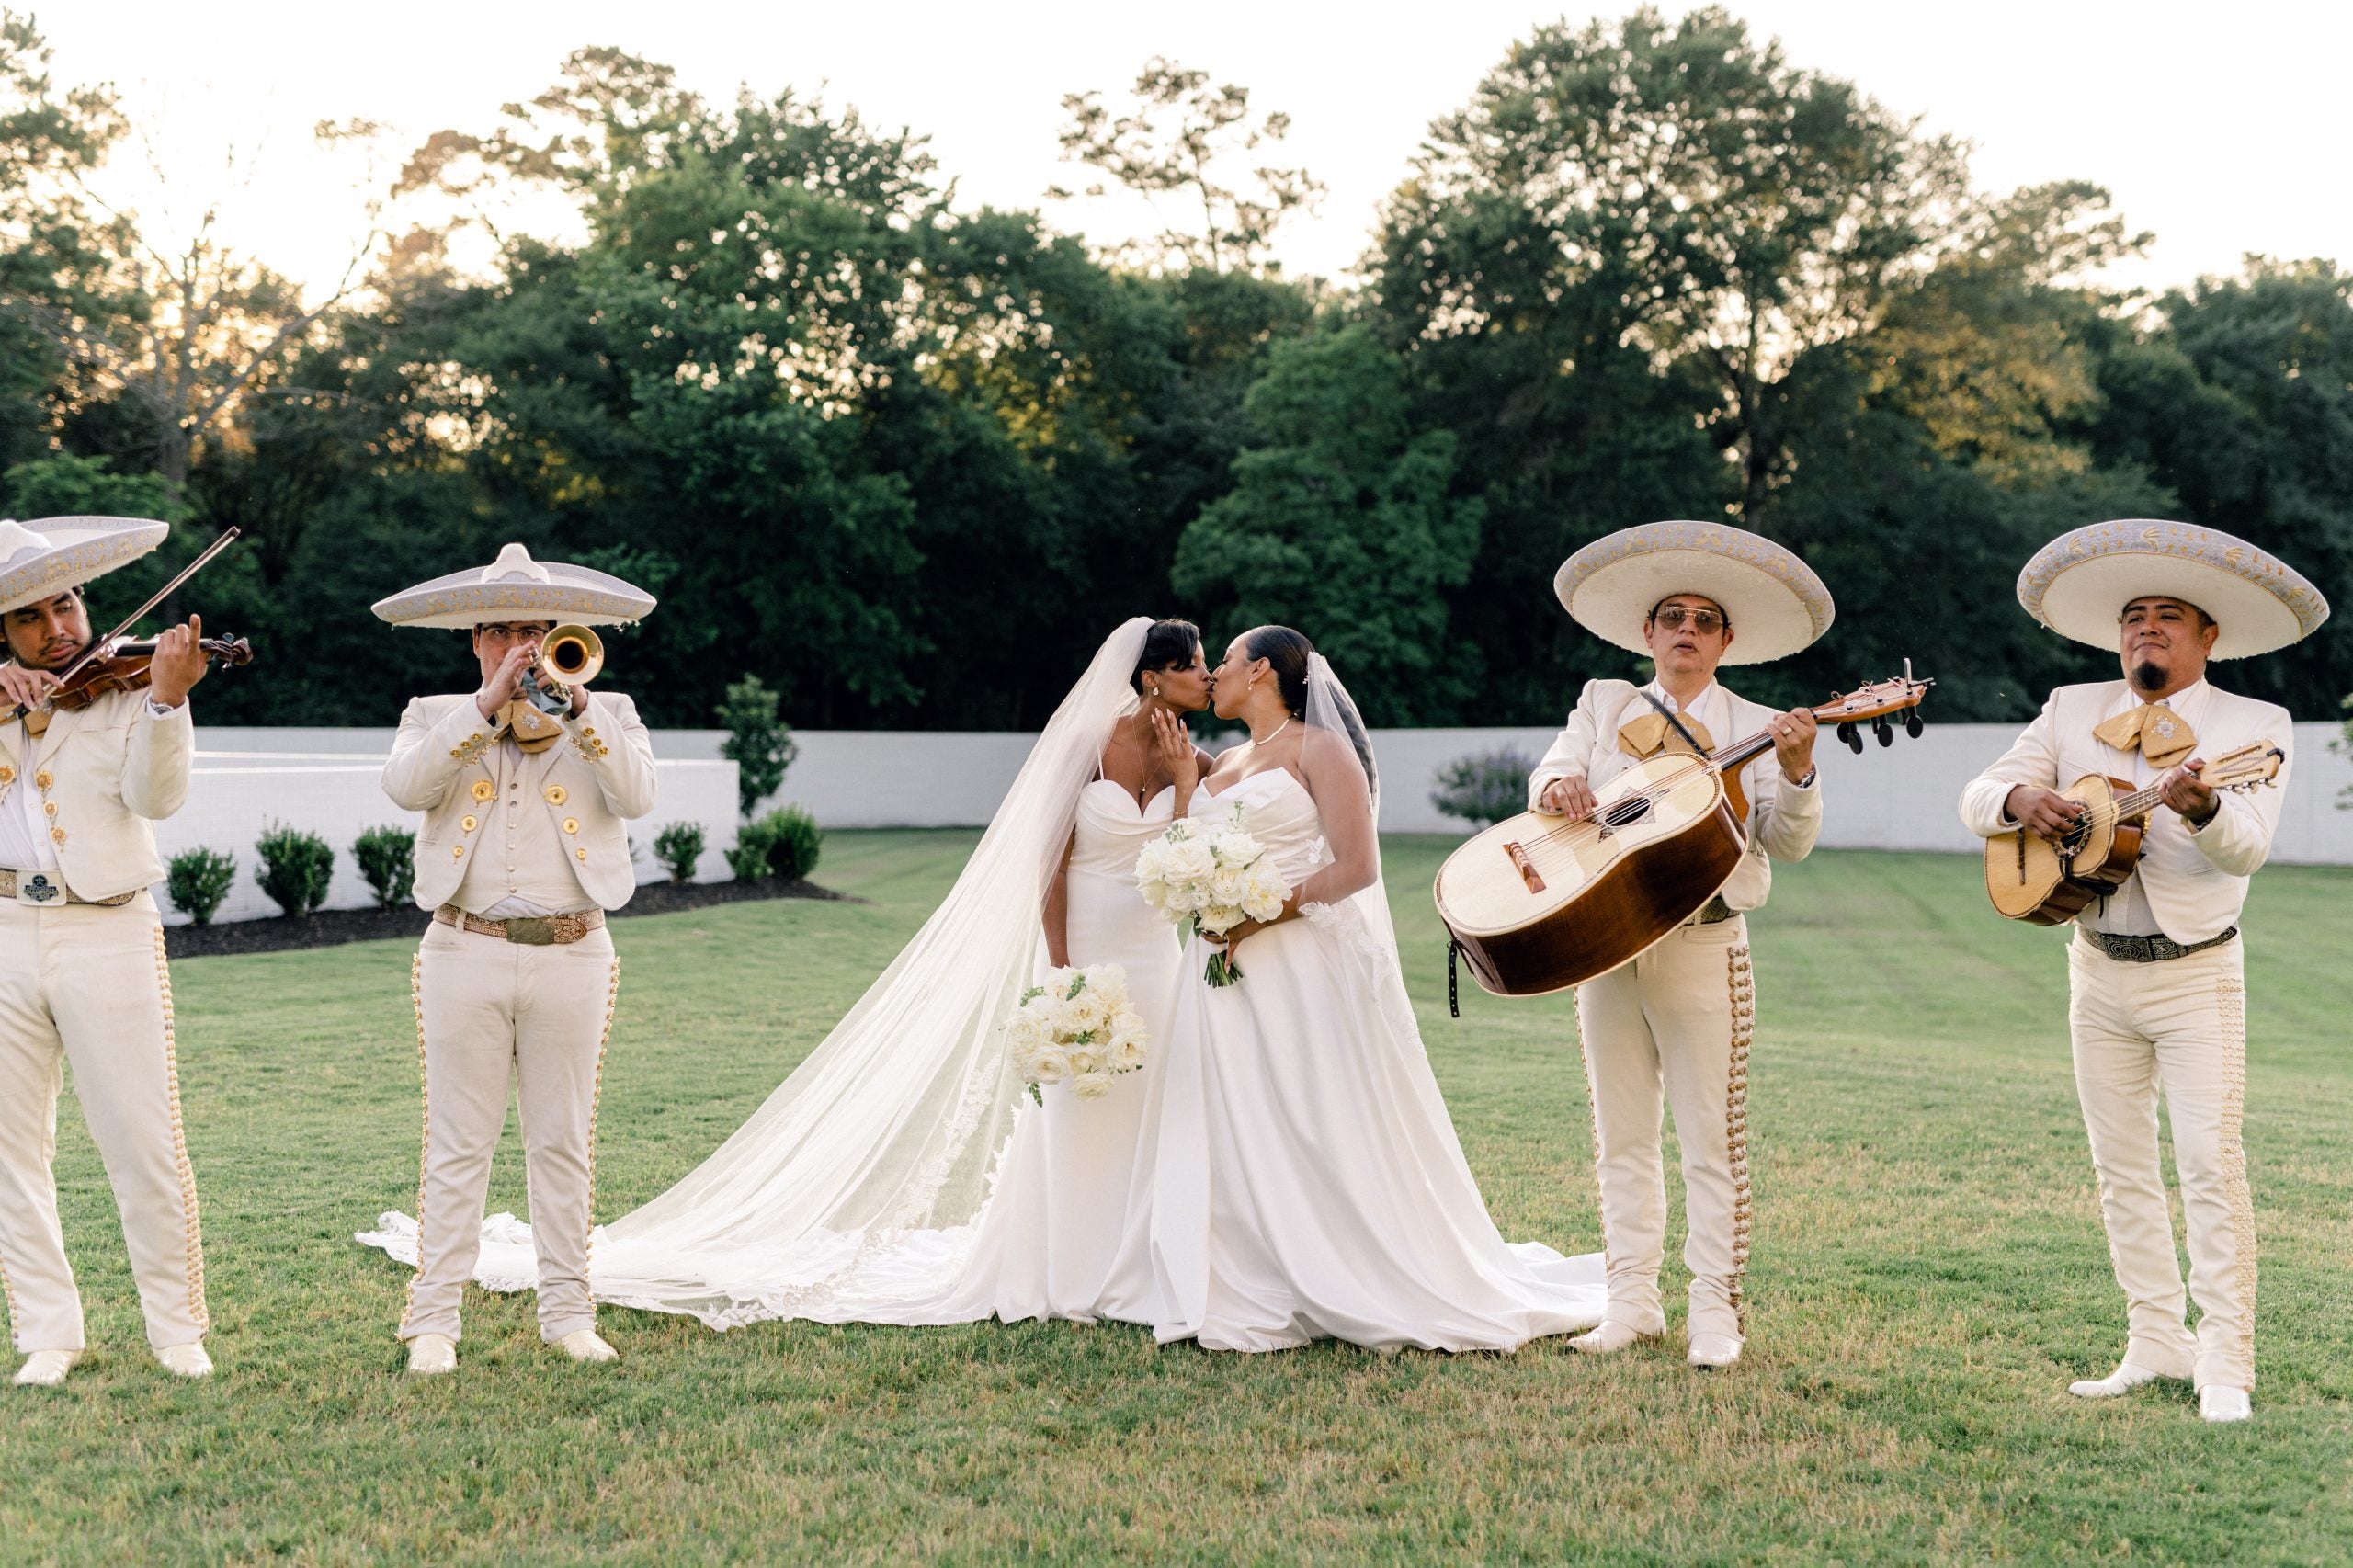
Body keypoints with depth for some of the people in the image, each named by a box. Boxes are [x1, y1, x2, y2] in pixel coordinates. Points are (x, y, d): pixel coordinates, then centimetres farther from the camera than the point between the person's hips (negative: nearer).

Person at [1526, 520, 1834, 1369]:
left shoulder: (1756, 727, 4)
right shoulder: (1604, 705, 14)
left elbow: (1789, 842, -4)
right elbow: (1551, 769, 3)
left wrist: (1795, 776, -22)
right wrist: (1558, 783, -20)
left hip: (1703, 944, -3)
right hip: (1605, 942, 3)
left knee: (1712, 1138, -2)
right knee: (1622, 1135, 9)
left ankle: (1716, 1310, 6)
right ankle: (1632, 1302, 18)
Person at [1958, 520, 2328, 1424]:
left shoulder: (2255, 725, -4)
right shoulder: (2073, 711, 7)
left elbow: (2248, 848, -19)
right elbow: (1976, 798, 4)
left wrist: (2201, 808, -41)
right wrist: (2020, 797, -19)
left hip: (2197, 976, -4)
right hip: (2099, 969, 4)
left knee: (2211, 1162, -11)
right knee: (2121, 1167, 8)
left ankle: (2225, 1366, -5)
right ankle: (2158, 1345, 17)